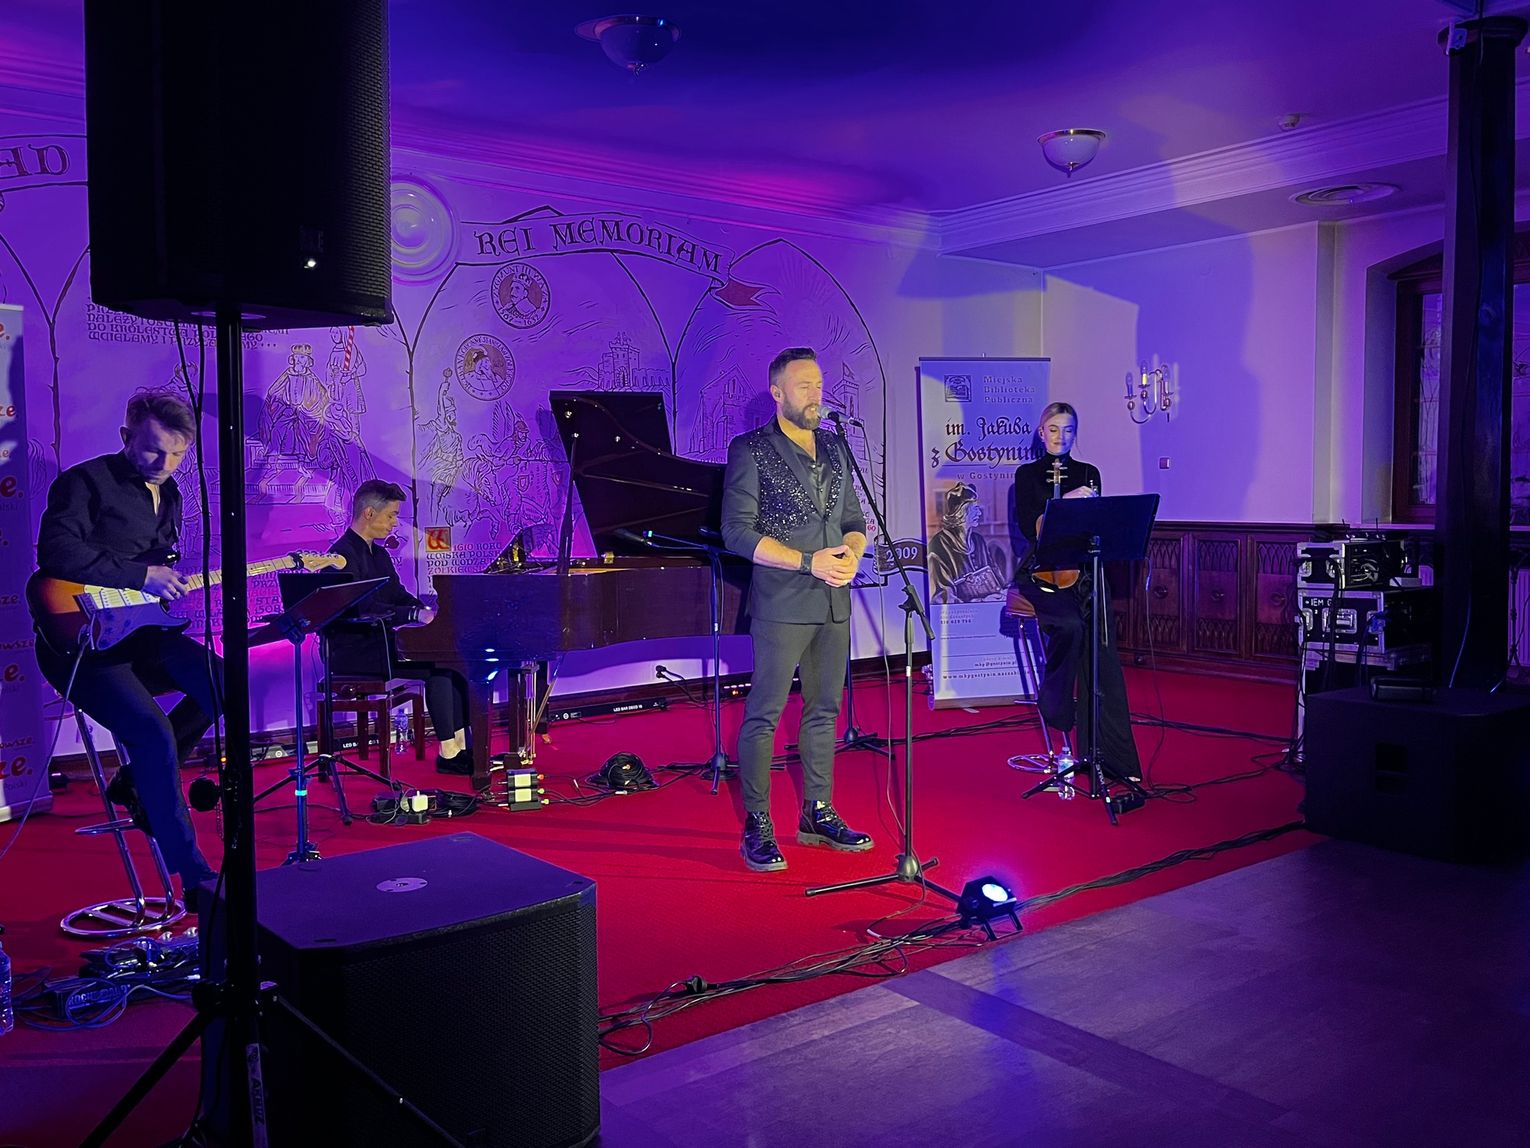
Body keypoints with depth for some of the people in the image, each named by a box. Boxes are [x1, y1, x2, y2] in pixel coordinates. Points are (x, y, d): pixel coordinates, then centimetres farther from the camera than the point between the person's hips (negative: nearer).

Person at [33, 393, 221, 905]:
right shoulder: (86, 481, -10)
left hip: (137, 631, 8)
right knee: (153, 732, -25)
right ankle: (193, 876, -15)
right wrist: (140, 576, -25)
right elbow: (56, 550, -25)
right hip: (77, 639, -8)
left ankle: (137, 782, 6)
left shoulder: (168, 493, 14)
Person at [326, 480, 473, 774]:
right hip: (354, 653, -9)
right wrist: (415, 614, -29)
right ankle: (448, 753, -15)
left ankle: (461, 745, -8)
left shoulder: (379, 555, 18)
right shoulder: (342, 554, -14)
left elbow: (399, 596, 17)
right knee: (437, 667, -22)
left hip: (381, 641, 9)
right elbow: (362, 607, -25)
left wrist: (429, 613, -3)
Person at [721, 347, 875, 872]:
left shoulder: (836, 449, 14)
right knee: (764, 714, -3)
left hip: (834, 603, 6)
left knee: (824, 710, 12)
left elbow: (854, 522, 16)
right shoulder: (751, 450, -4)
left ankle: (818, 815, 24)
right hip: (781, 604, -6)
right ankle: (757, 826, 6)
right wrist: (810, 562, -16)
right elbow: (739, 533, -11)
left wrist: (851, 554, -7)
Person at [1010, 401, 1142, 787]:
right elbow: (1028, 527, -5)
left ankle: (1108, 753, -16)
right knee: (1070, 624, -33)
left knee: (1102, 653, -17)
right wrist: (1065, 501, -14)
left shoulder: (1089, 473, 18)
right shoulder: (1027, 474, 9)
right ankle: (1055, 707, -8)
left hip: (1081, 570, 2)